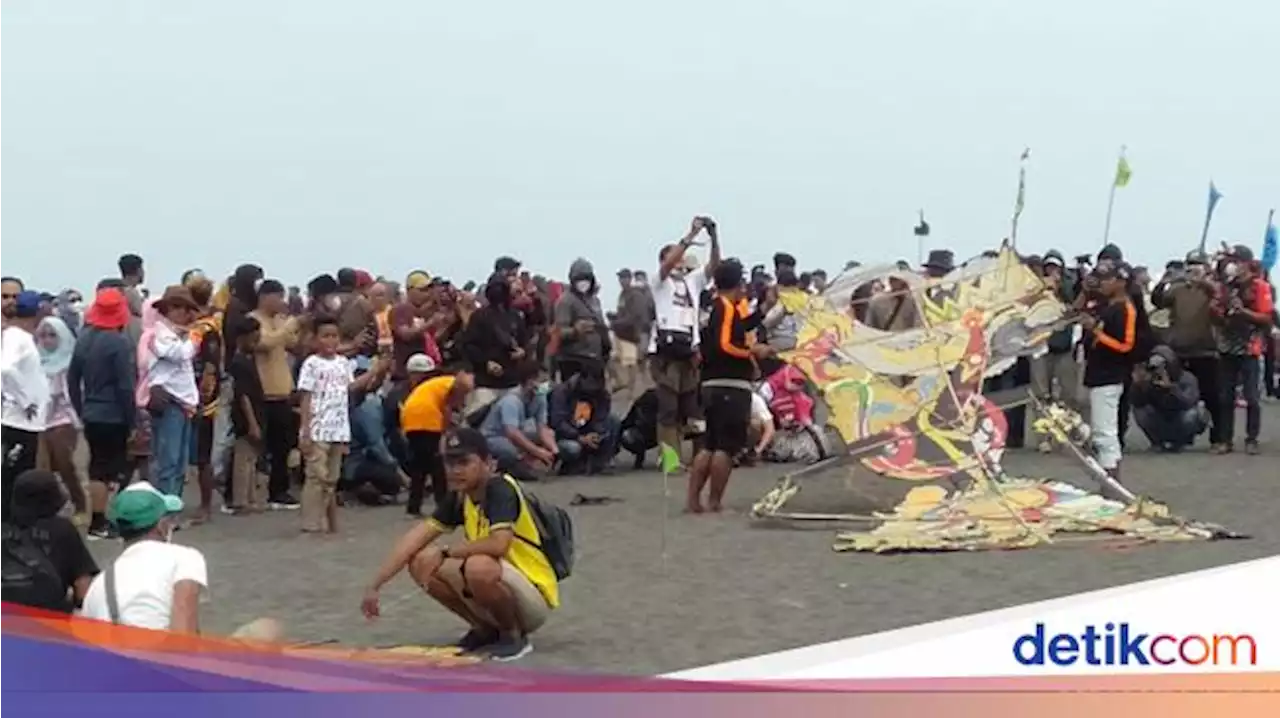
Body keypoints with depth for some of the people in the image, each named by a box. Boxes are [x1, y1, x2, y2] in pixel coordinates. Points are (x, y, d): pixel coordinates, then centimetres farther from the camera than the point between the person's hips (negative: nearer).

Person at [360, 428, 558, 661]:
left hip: (535, 597, -8)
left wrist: (446, 552, -19)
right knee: (421, 562, -2)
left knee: (479, 567, -36)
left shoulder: (501, 489, -20)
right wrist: (374, 586, -7)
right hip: (500, 587, 8)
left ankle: (514, 635, -9)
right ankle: (486, 630, 10)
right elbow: (417, 537, 0)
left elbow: (498, 544, -36)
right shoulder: (460, 497, 2)